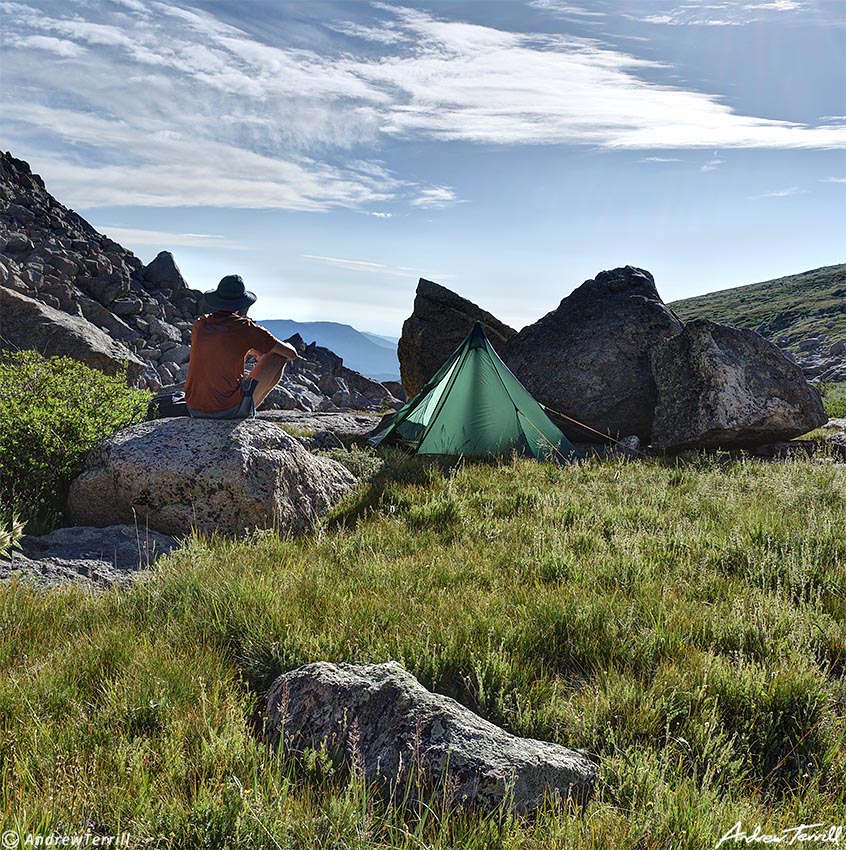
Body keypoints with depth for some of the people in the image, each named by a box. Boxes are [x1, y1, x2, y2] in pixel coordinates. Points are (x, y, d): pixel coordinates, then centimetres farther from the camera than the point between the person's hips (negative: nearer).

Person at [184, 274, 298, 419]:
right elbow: (292, 354, -1)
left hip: (195, 410, 5)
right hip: (231, 410, -5)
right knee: (278, 355, 7)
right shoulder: (245, 328, -9)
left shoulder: (199, 325, 6)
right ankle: (250, 409, 16)